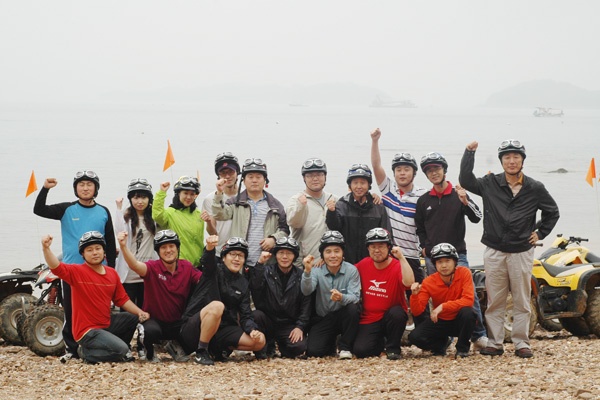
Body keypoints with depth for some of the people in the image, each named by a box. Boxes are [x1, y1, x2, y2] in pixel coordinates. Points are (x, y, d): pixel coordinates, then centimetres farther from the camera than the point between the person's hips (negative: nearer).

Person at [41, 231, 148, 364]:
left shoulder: (112, 273, 5)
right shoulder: (77, 272, -13)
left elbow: (122, 299, 12)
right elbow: (56, 267, -30)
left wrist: (140, 312, -1)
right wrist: (46, 248, -48)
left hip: (107, 323, 8)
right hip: (87, 330, -7)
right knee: (121, 350, -21)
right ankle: (86, 351, 0)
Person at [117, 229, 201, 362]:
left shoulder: (187, 267, -1)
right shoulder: (153, 268, -12)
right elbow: (135, 265, -31)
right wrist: (123, 246, -49)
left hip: (178, 323, 4)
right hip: (155, 320, -4)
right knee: (151, 331, -37)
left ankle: (175, 346, 13)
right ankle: (149, 351, 4)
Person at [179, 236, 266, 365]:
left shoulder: (243, 284, 12)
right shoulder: (215, 271, -3)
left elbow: (245, 314, 7)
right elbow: (208, 261, -28)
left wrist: (252, 330, -16)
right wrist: (210, 247, -52)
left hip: (222, 329, 6)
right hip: (193, 329, -6)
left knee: (260, 341, -13)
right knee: (216, 306, -37)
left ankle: (217, 349, 7)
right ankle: (201, 353, -21)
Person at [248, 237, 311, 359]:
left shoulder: (301, 276, 5)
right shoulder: (266, 271, 5)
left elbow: (306, 304, 0)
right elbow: (255, 287, -16)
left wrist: (300, 327, -11)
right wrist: (260, 263, -24)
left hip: (290, 325, 0)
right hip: (268, 320, 0)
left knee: (299, 347, -26)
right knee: (255, 316, -32)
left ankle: (281, 344, 12)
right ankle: (268, 345, -5)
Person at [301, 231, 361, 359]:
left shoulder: (351, 270, -9)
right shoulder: (317, 270, -6)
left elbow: (355, 297, -21)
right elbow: (306, 291, -23)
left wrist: (341, 298, -44)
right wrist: (307, 271, -41)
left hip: (344, 317, -1)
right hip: (322, 319, 1)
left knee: (353, 307, -34)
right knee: (313, 351, -19)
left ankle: (345, 347, -13)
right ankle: (331, 345, 20)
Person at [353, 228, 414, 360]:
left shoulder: (397, 266, -11)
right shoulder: (363, 265, 2)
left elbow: (409, 283, -32)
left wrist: (401, 258, -31)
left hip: (391, 318, -2)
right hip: (368, 320, 3)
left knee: (396, 313, -37)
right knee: (360, 351, -19)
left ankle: (393, 348, -9)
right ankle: (381, 343, 18)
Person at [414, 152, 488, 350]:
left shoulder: (458, 195, 3)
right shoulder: (423, 200, 12)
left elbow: (476, 218, -7)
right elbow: (419, 227, 23)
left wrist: (465, 202, -23)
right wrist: (425, 246, 11)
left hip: (457, 254, -3)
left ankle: (479, 335, -3)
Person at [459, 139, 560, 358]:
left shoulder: (535, 188, 3)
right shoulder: (490, 183, 3)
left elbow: (552, 212, 16)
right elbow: (465, 181, -7)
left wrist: (540, 233, 7)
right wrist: (469, 153, -10)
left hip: (522, 253, 0)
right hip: (494, 252, 0)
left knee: (522, 302, 4)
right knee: (494, 302, 4)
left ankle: (521, 343, 11)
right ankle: (495, 343, 10)